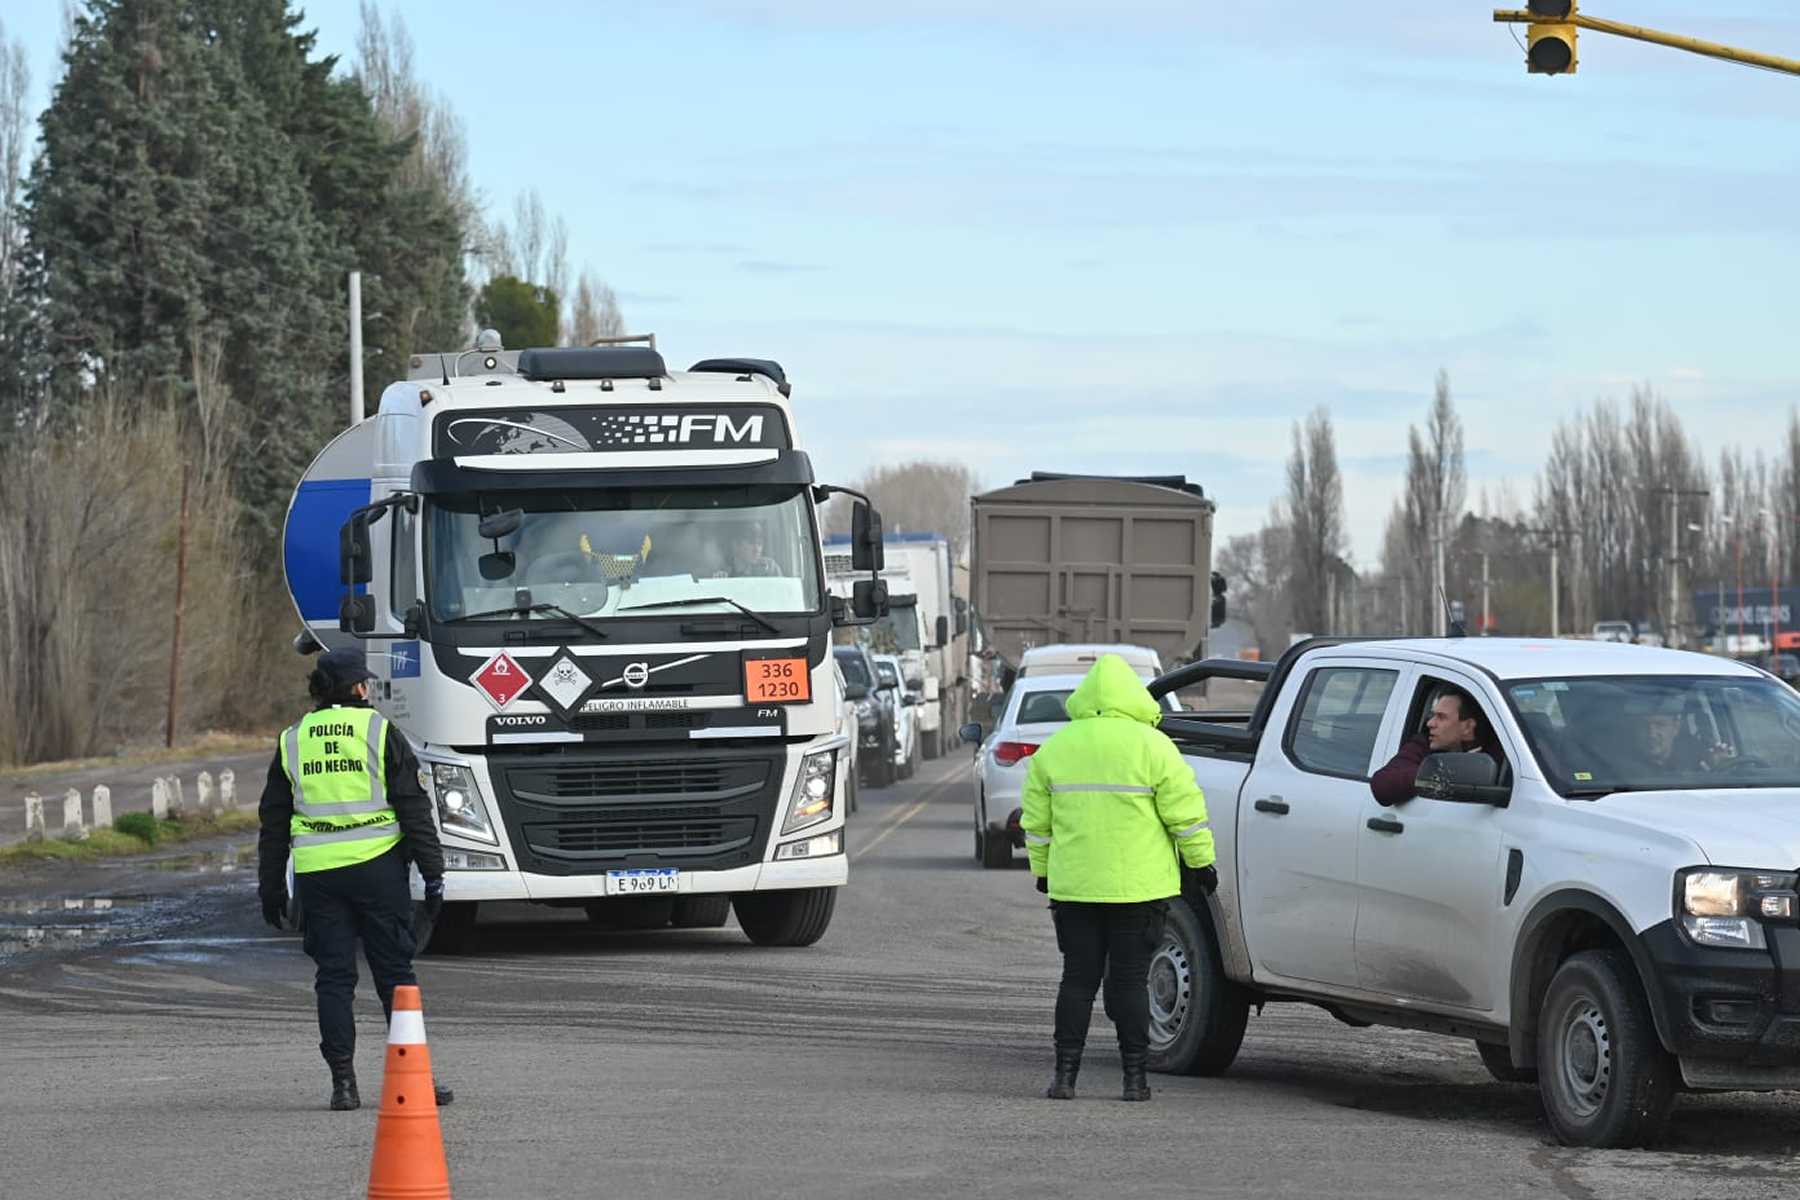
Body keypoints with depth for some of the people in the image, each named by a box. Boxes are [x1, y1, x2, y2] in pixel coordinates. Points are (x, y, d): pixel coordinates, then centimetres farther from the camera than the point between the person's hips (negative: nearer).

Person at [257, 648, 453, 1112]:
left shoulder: (292, 740, 9)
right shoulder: (378, 731, 0)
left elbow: (273, 821, 12)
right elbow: (413, 807, -3)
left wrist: (270, 887, 19)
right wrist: (432, 873, 1)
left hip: (316, 873, 2)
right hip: (377, 866, -2)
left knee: (333, 977, 5)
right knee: (395, 972, 3)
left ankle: (343, 1081, 0)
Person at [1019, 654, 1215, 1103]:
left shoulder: (1055, 748, 5)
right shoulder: (1152, 746, -6)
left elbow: (1037, 822, 10)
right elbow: (1185, 813, -5)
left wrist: (1043, 872, 21)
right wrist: (1200, 863, 7)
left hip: (1073, 887, 2)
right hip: (1139, 888, -2)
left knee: (1078, 978, 8)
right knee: (1129, 981, 2)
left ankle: (1065, 1075, 4)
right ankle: (1135, 1078, 2)